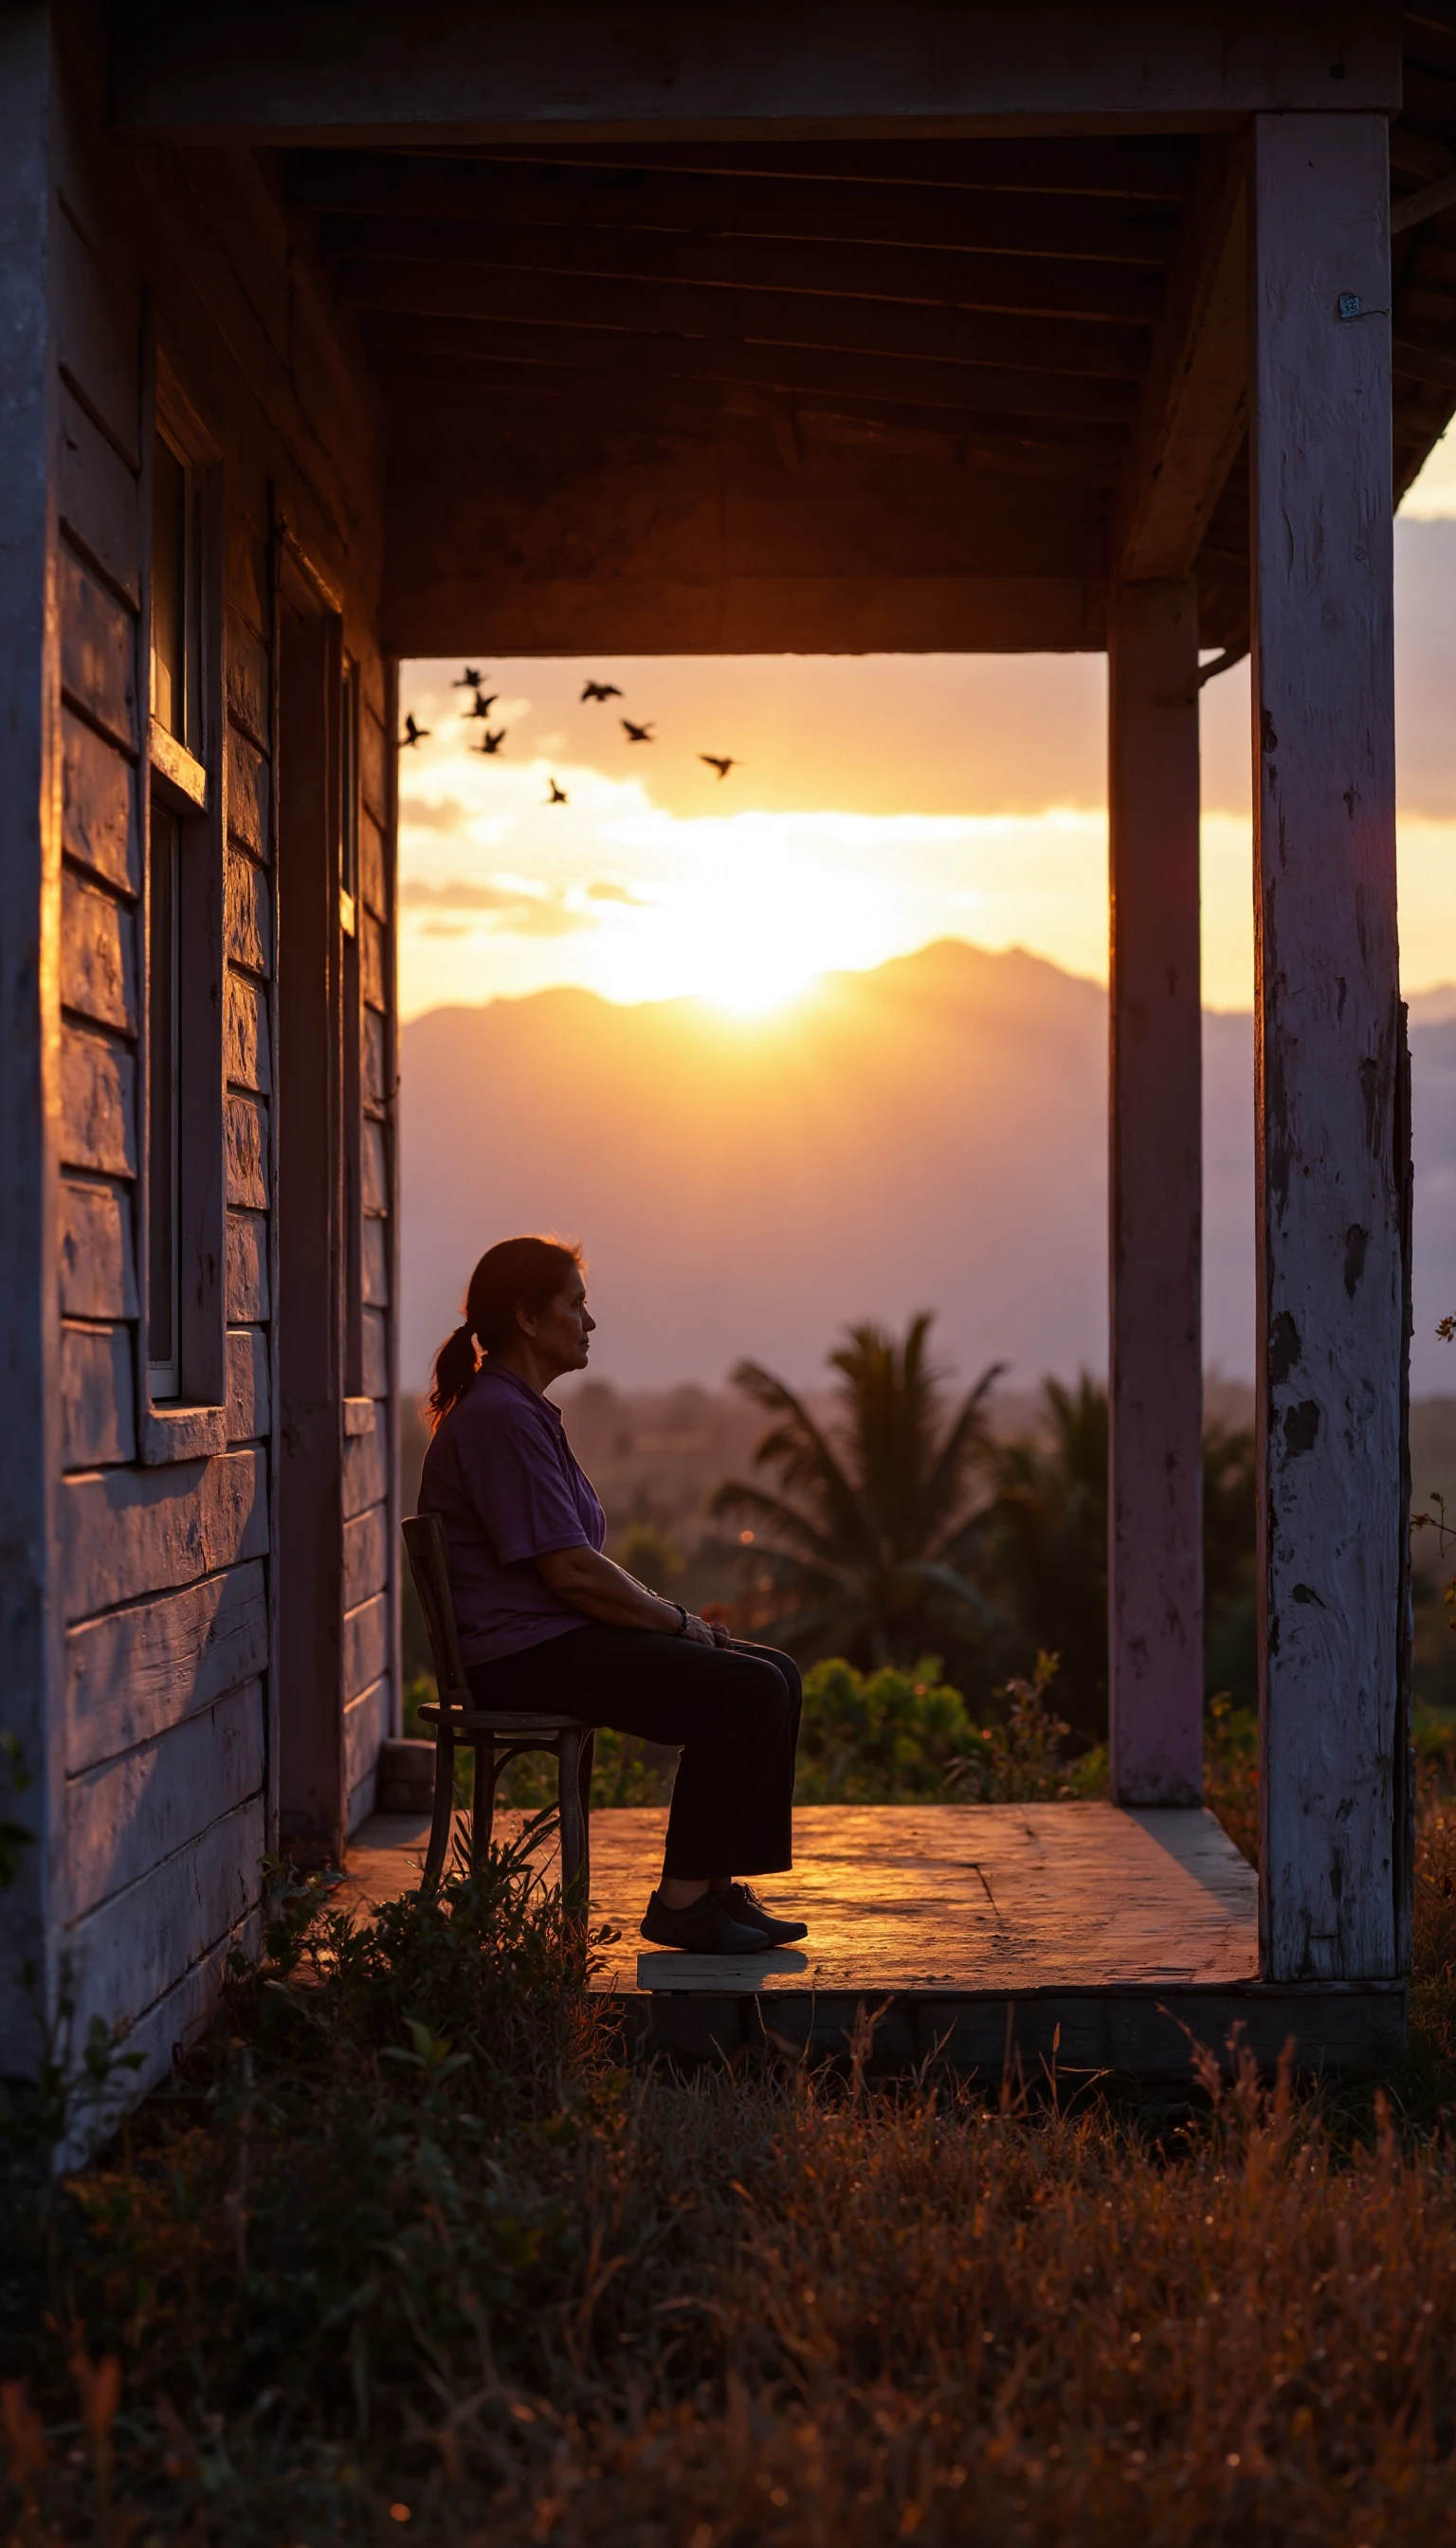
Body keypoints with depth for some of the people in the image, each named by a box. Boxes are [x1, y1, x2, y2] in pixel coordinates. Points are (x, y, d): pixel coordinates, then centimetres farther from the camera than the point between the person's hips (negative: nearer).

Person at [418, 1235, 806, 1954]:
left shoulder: (524, 1411, 18)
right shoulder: (499, 1418, -16)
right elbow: (571, 1572, -21)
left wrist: (666, 1613, 8)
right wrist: (678, 1621, -9)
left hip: (562, 1637, 11)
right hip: (525, 1658, -11)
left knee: (776, 1674, 3)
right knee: (747, 1690, -20)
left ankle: (717, 1884, 4)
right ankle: (682, 1902, -13)